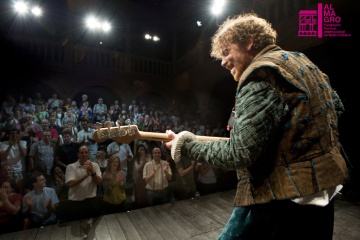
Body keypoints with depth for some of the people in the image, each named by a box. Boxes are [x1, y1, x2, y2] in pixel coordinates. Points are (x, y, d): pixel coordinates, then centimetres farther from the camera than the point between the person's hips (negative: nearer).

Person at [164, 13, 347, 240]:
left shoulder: (261, 74, -18)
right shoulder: (304, 63, 12)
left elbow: (239, 154, -25)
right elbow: (336, 106, 23)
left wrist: (188, 145, -13)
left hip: (282, 198, -9)